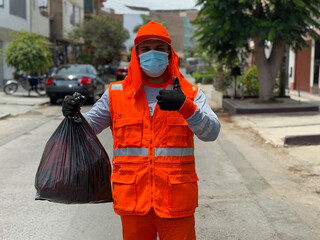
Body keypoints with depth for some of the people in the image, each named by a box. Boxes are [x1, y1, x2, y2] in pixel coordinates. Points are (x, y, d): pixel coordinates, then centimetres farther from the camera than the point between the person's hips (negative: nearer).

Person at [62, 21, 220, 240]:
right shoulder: (117, 93, 7)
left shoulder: (190, 94, 4)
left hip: (176, 200, -1)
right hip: (133, 198, 1)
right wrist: (73, 113, -9)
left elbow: (211, 133, -9)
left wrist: (185, 106, -26)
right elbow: (89, 126, 14)